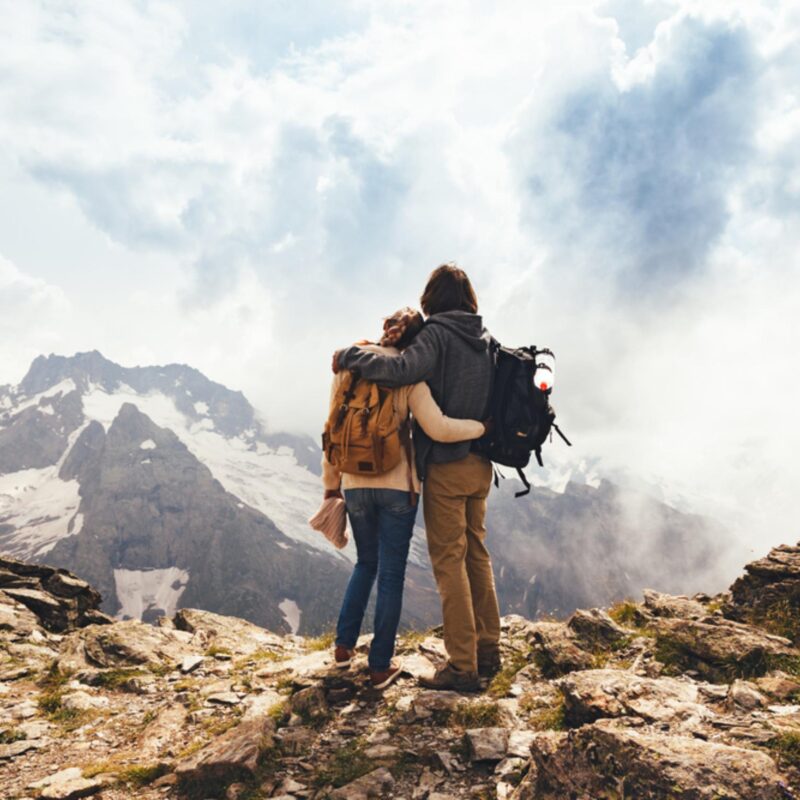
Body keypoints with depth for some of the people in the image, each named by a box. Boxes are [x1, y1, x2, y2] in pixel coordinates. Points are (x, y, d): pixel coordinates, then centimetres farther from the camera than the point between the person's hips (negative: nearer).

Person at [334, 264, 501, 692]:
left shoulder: (437, 334, -13)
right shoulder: (484, 336, 10)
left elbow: (402, 370, -30)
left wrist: (349, 355, -18)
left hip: (445, 465, -7)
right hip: (479, 464, 7)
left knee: (449, 561, -2)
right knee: (477, 555, 16)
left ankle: (462, 666, 2)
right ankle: (487, 651, 23)